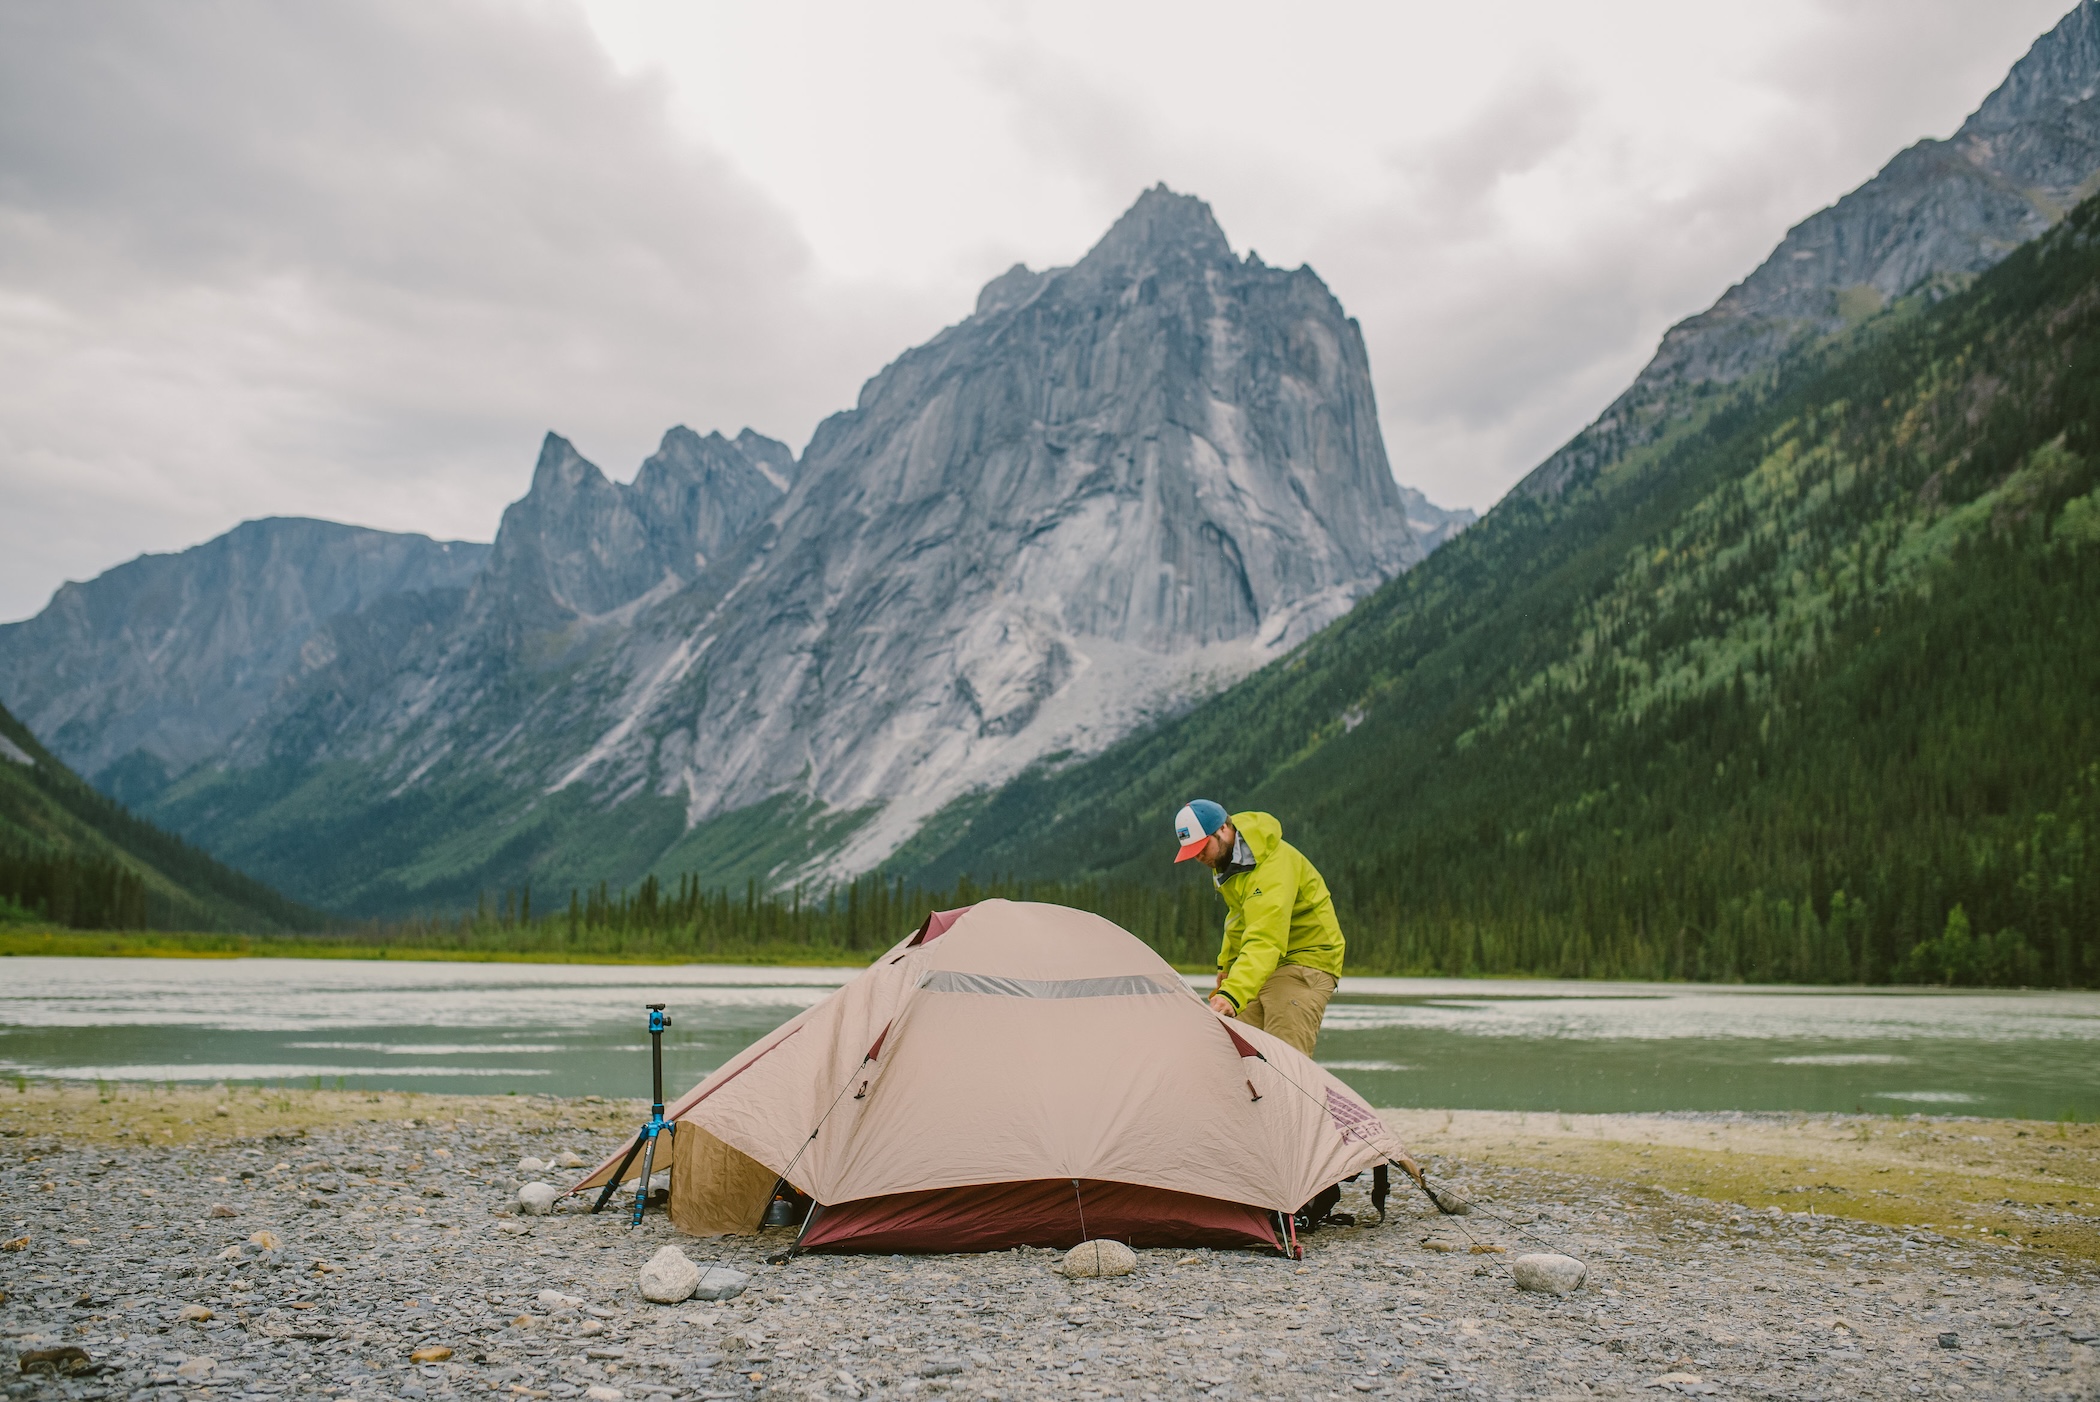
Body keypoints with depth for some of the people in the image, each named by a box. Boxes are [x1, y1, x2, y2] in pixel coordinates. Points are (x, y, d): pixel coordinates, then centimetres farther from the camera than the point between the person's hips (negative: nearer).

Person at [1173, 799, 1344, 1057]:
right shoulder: (1224, 858, 2)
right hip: (1259, 968, 9)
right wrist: (1226, 964, 25)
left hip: (1305, 961, -9)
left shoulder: (1273, 863, -28)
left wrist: (1233, 994, -50)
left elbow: (1265, 941, -40)